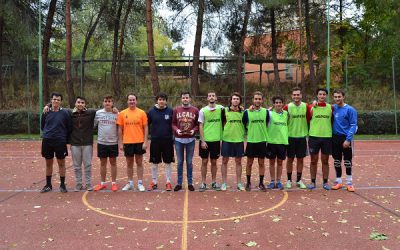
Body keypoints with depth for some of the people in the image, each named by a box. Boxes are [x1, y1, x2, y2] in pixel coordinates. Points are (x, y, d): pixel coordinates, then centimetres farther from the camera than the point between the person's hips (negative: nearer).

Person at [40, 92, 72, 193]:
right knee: (48, 163, 12)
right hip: (47, 141, 3)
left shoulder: (65, 113, -5)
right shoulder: (46, 112, 2)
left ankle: (62, 185, 17)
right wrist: (48, 133, 9)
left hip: (60, 142, -3)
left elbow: (69, 128, -1)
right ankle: (48, 185, 25)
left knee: (61, 163, 5)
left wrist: (66, 139, 0)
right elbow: (42, 126, 15)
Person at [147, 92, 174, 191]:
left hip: (168, 141, -1)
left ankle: (168, 182, 16)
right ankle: (154, 182, 20)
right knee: (154, 163, 8)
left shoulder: (170, 111, -1)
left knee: (168, 162, 5)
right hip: (155, 141, 1)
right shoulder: (151, 111, 2)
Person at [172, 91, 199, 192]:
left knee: (189, 162, 7)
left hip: (190, 140, 0)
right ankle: (179, 183, 16)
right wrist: (177, 130, -15)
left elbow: (198, 124, 3)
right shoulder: (176, 110, 3)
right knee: (180, 162, 8)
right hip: (179, 139, 0)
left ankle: (190, 183, 16)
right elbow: (173, 123, 3)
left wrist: (194, 130, -15)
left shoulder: (195, 110, 2)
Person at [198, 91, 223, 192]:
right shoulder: (203, 110, -3)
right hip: (205, 140, -1)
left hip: (216, 140, 1)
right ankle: (203, 183, 13)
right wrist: (202, 141, -9)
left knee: (214, 162, 10)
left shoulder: (221, 108, 1)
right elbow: (200, 126, -3)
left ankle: (214, 182, 20)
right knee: (204, 161, 4)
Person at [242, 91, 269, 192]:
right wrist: (245, 137, 6)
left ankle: (261, 183, 18)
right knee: (249, 163, 7)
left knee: (261, 163, 8)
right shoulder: (247, 112, -3)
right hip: (251, 141, -1)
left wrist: (267, 138, 11)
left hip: (262, 141, 1)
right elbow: (243, 125, 5)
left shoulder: (266, 112, 3)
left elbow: (267, 125, 12)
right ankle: (248, 183, 20)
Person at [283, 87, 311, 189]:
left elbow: (309, 119, 4)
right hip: (290, 136, -1)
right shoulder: (287, 107, -5)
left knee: (300, 159, 8)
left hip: (302, 136, 2)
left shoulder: (306, 107, -1)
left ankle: (299, 180, 20)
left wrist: (308, 132, -2)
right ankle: (289, 180, 17)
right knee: (290, 159, 6)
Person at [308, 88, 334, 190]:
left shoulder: (330, 107, 5)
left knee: (325, 161, 8)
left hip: (327, 137, 1)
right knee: (313, 160, 6)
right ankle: (313, 182, 15)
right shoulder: (312, 107, 1)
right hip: (314, 136, -1)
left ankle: (325, 182, 18)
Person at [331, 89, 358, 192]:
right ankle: (338, 181, 21)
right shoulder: (332, 108, 4)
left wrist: (348, 139, -17)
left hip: (345, 138, -4)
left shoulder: (350, 109, -8)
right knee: (337, 161, 10)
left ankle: (349, 183, 15)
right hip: (335, 138, 4)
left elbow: (353, 125, -9)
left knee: (347, 161, 3)